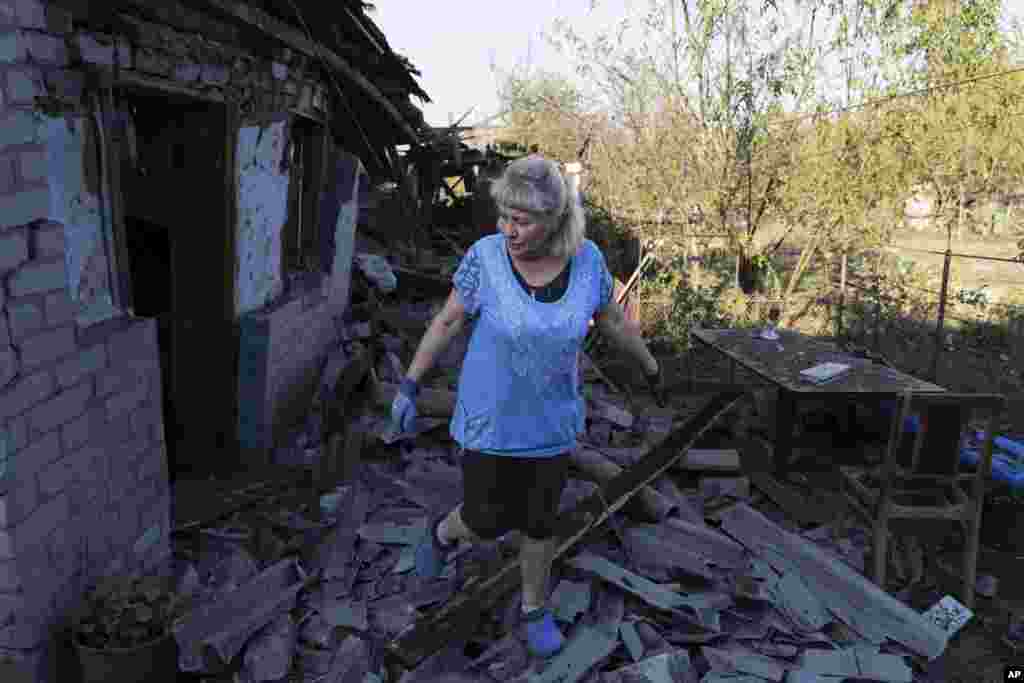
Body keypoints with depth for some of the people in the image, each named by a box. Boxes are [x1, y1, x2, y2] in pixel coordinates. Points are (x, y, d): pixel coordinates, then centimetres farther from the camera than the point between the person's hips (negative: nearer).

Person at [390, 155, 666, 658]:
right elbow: (447, 320, -8)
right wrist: (409, 385, -7)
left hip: (550, 417, 2)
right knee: (487, 524, 9)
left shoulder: (586, 258, -13)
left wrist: (652, 369, 14)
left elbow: (612, 320, 2)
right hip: (491, 416, -2)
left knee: (540, 522, 15)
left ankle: (534, 608, 41)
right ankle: (444, 532, 45)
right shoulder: (486, 256, -19)